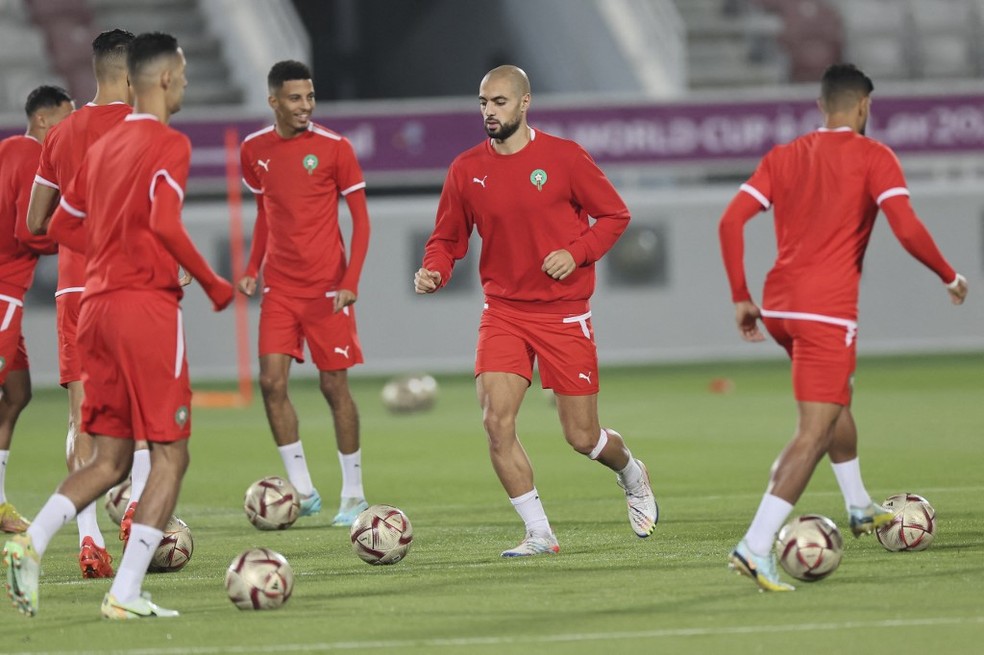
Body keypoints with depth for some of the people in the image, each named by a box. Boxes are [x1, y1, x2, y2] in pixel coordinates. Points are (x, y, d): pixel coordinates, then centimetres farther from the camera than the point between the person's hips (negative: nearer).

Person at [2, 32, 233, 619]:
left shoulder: (103, 146, 16)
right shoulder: (168, 144, -8)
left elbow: (63, 227, 21)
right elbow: (165, 223, -20)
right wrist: (212, 283, -8)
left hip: (99, 306, 8)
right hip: (148, 306, -8)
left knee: (111, 459, 12)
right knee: (170, 455, -1)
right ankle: (126, 594, -9)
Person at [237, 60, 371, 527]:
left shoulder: (333, 147, -8)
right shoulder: (255, 150, 4)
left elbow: (361, 218, -4)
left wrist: (351, 281, -14)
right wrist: (253, 268, 8)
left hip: (326, 287, -4)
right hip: (279, 286, 4)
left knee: (334, 385, 0)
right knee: (272, 381, -7)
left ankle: (354, 495, 12)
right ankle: (302, 491, 2)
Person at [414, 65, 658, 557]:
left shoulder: (563, 157, -6)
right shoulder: (466, 170, 2)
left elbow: (614, 215, 1)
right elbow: (449, 239, 10)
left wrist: (576, 253, -15)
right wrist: (434, 271, -11)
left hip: (564, 313, -2)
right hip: (503, 310, 2)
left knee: (582, 437, 2)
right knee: (496, 421, -16)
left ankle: (632, 475, 38)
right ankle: (539, 534, -3)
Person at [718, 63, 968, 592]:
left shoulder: (782, 157, 13)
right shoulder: (873, 157, -2)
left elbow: (731, 220, 5)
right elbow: (907, 230, -13)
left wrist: (741, 298, 10)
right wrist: (950, 277, 3)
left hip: (778, 308, 7)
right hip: (828, 309, -7)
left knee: (835, 398, 31)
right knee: (815, 431, -9)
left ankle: (859, 508, 42)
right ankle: (756, 547, -23)